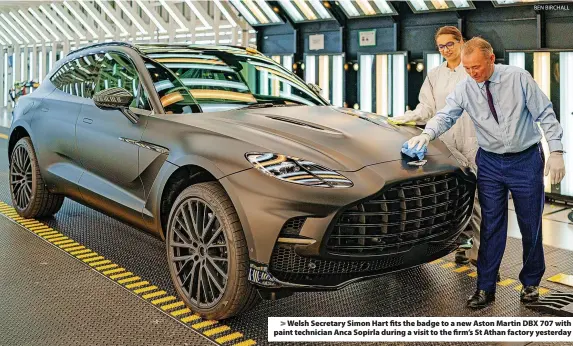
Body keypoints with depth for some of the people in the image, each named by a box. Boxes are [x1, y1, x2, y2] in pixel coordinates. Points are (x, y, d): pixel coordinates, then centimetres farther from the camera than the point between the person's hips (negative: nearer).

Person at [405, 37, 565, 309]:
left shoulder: (519, 78, -10)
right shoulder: (464, 89, -5)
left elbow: (545, 115, -7)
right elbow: (445, 115, -11)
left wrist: (556, 152, -13)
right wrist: (427, 134, -32)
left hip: (526, 161, -1)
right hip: (490, 164, 2)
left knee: (530, 225, 8)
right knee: (491, 226, 3)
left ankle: (530, 283, 28)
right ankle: (485, 289, 12)